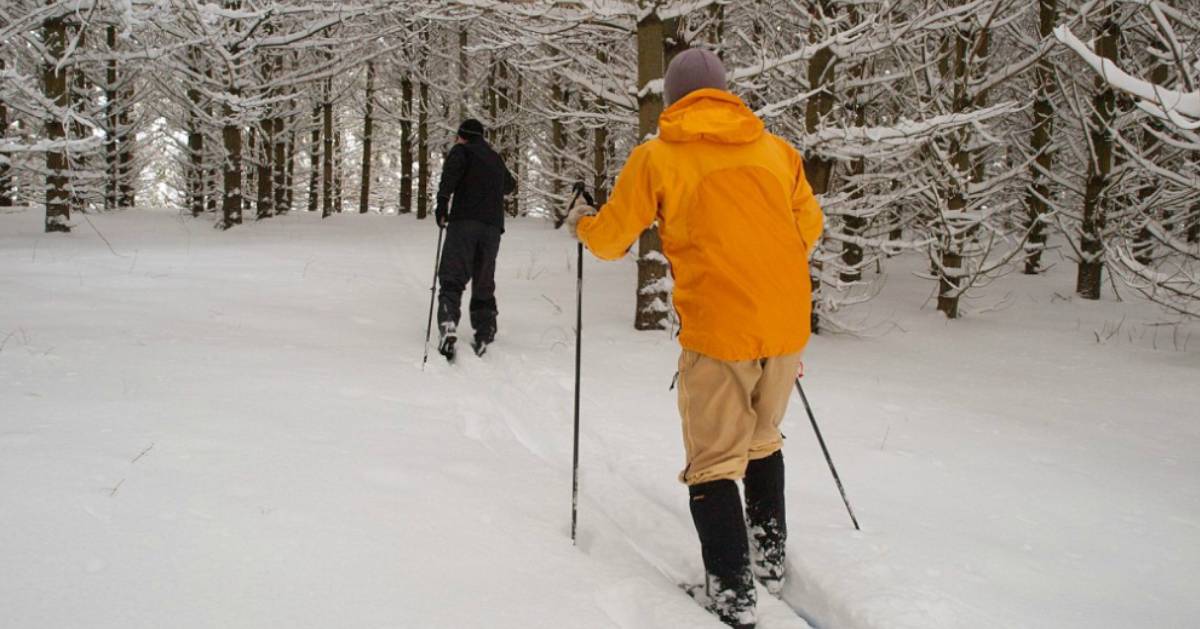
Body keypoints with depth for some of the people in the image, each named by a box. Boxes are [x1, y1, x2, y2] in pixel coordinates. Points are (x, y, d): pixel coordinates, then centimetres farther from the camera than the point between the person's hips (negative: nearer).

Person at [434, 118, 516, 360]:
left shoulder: (462, 150, 9)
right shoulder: (495, 159, 26)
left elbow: (451, 171, -14)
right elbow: (509, 185, 45)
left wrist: (443, 201, -19)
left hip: (465, 221, -5)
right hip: (493, 226, 5)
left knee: (452, 277, -11)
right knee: (484, 283, 10)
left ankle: (448, 323, -33)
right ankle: (484, 338, 5)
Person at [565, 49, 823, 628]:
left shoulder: (657, 156, -1)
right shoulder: (777, 150, 9)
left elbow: (610, 239, 5)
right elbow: (809, 229, 17)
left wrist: (580, 222, 27)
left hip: (717, 326, -4)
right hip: (789, 321, 4)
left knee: (714, 461, 7)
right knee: (762, 440, 25)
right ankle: (770, 555, 32)